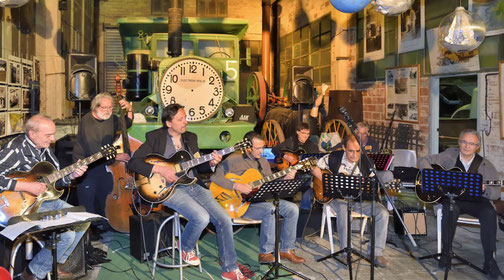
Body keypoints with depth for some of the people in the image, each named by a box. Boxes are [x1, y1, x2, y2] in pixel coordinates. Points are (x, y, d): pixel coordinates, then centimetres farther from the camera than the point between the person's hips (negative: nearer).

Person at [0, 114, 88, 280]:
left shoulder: (44, 147, 6)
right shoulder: (15, 149, -20)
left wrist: (72, 175, -7)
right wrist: (28, 187, -30)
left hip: (46, 199, 9)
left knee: (83, 222, 9)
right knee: (66, 235, -21)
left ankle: (53, 265, 21)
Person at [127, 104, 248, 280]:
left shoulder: (191, 138, 16)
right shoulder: (155, 137, 0)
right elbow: (133, 162, -7)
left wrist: (211, 163, -4)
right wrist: (160, 169, -18)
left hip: (193, 186, 6)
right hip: (170, 189, -5)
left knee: (224, 219, -10)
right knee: (202, 217, -28)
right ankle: (185, 248, 5)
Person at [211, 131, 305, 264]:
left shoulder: (263, 162, 15)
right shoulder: (234, 160, -8)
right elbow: (215, 176, -18)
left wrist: (285, 179, -2)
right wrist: (237, 185, -26)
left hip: (262, 199, 8)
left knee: (292, 208, -7)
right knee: (270, 209, -33)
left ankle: (286, 250, 3)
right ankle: (265, 253, -20)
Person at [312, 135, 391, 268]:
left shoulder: (366, 163, 1)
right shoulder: (333, 157, -4)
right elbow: (314, 167, 1)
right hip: (338, 197, -3)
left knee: (383, 212, -19)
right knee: (343, 209, -38)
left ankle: (376, 252, -8)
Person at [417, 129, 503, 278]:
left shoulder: (485, 165, 1)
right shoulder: (449, 155, 2)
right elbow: (423, 161, 2)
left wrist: (484, 189, -25)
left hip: (475, 200, 1)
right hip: (451, 198, -1)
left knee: (489, 214, -30)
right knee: (450, 210, -35)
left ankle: (489, 261, -18)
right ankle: (446, 252, -17)